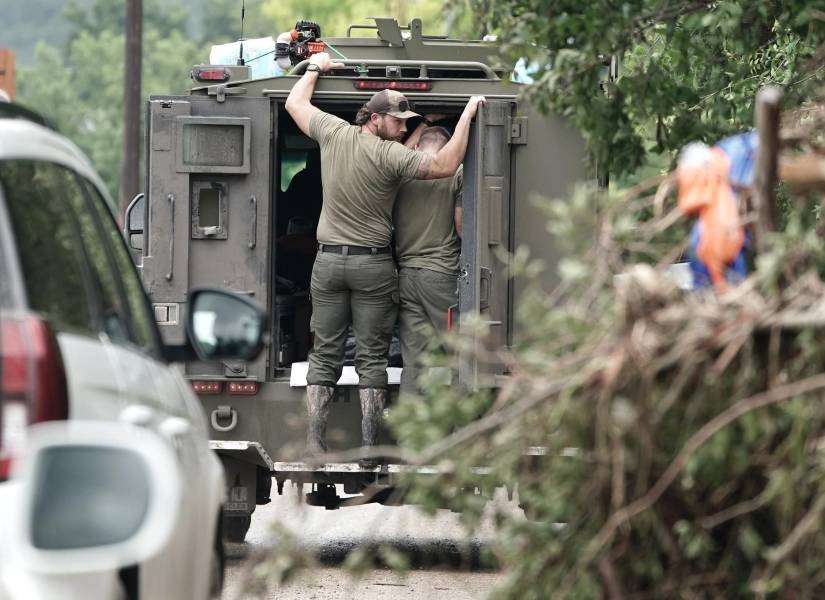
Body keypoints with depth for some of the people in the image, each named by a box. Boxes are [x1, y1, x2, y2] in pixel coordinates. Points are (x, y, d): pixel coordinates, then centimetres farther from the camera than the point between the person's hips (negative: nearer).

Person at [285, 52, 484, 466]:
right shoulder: (389, 155, -14)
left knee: (324, 354, 7)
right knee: (372, 358, 1)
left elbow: (295, 103, 16)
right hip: (373, 265, -4)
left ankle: (314, 441, 0)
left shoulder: (333, 133, -1)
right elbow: (444, 166, -19)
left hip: (328, 260, 4)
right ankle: (368, 446, -2)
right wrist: (466, 116, -12)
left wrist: (316, 68, 32)